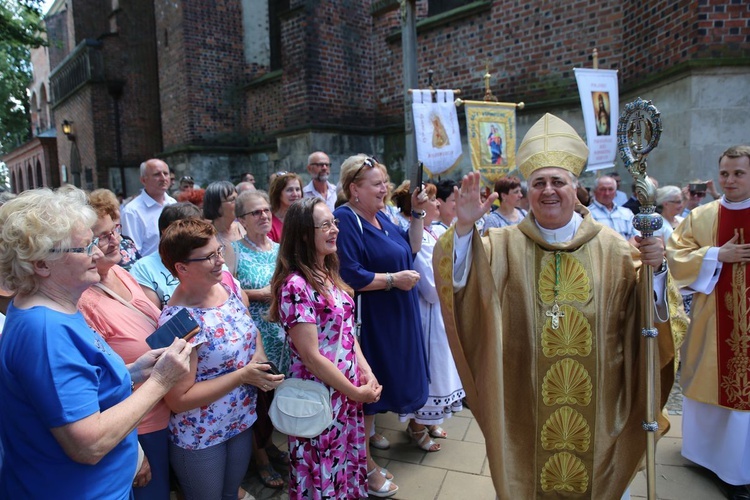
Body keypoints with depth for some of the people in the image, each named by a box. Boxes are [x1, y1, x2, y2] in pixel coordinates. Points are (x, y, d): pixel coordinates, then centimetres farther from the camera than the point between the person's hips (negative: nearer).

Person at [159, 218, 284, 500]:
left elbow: (250, 330, 9)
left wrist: (258, 356, -11)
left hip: (241, 422, 6)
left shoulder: (228, 284, -8)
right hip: (200, 438, -6)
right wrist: (243, 375, -26)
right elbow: (179, 399, -24)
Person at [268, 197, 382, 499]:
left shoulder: (329, 273, 4)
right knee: (323, 474, 13)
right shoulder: (295, 285, -22)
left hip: (348, 389, 7)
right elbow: (311, 356, -21)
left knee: (349, 461, 23)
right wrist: (356, 392, -13)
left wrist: (365, 371, -3)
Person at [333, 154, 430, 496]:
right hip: (369, 320, -8)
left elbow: (411, 248, 13)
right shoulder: (345, 220, -18)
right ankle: (363, 461, 22)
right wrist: (393, 279, -20)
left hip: (396, 317, 8)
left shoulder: (380, 216, 9)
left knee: (393, 375, 20)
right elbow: (348, 276, -26)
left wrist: (416, 213, 4)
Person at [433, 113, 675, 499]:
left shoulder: (611, 248, -2)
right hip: (525, 401, -1)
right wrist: (463, 227, -33)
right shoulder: (504, 245, -5)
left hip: (594, 401, 1)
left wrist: (654, 269, -23)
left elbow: (648, 308, -5)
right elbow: (458, 279, -18)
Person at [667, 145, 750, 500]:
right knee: (708, 382, 12)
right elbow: (676, 256, -1)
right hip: (711, 318, 1)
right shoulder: (700, 216, 2)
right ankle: (706, 451, 33)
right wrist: (717, 254, -13)